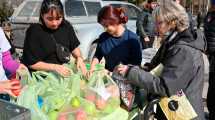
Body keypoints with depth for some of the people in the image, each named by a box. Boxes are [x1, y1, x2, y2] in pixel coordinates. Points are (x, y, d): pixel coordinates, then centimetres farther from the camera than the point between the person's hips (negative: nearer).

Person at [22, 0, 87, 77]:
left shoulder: (66, 26, 0)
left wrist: (79, 58, -8)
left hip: (64, 71, 5)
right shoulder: (34, 31, -14)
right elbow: (32, 63, -12)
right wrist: (54, 67, -25)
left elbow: (74, 47, 13)